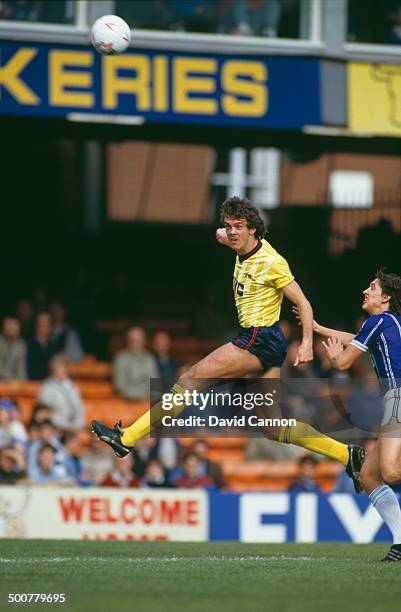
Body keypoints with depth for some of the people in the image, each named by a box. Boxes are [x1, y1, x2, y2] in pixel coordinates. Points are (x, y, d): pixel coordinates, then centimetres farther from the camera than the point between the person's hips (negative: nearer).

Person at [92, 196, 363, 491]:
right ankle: (346, 453, 9)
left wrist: (307, 343, -19)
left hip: (259, 341, -10)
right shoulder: (247, 249, 10)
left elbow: (303, 303, -12)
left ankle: (128, 438, -10)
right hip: (258, 341, 10)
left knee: (192, 378, -10)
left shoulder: (271, 262, -14)